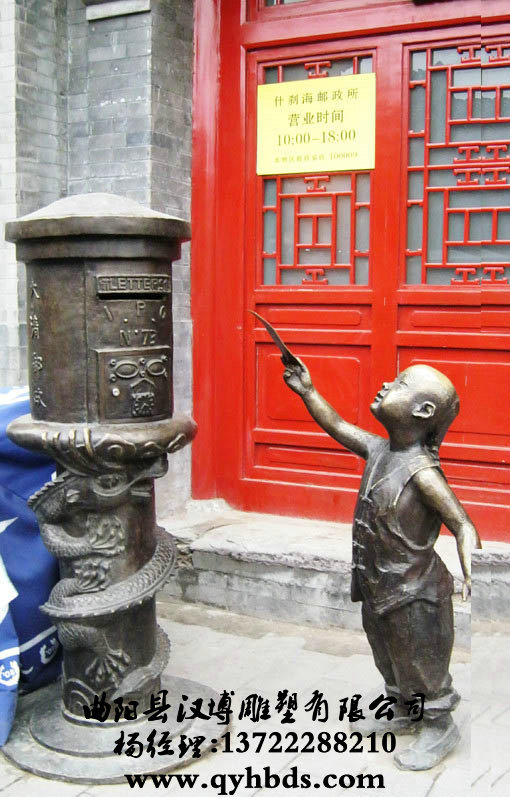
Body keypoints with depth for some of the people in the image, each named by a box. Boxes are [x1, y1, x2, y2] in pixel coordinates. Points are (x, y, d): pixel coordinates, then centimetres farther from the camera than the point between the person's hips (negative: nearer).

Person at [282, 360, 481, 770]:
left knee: (421, 662, 12)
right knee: (388, 656, 26)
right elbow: (337, 427, 8)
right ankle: (402, 712, 49)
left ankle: (440, 728, 35)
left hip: (414, 591, -8)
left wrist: (471, 577, -42)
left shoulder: (422, 471, -27)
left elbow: (463, 526, -30)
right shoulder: (379, 450, -5)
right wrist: (307, 391, 3)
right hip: (378, 585, 8)